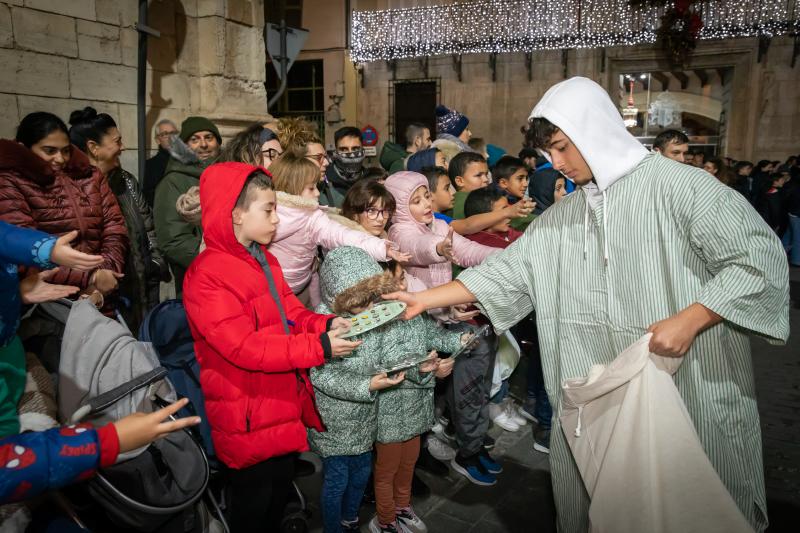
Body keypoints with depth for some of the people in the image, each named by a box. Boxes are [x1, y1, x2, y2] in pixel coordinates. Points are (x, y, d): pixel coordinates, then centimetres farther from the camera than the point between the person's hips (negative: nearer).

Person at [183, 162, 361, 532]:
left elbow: (291, 314, 9)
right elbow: (245, 348, -28)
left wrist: (326, 324, -12)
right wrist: (320, 347, -29)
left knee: (281, 491, 24)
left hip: (282, 405, 8)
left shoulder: (264, 260, 7)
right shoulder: (208, 276, -22)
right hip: (248, 418, -8)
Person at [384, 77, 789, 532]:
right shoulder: (561, 217, 8)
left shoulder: (678, 185, -10)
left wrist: (689, 320, -22)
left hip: (692, 391, -5)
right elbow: (506, 271, 9)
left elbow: (761, 260, -13)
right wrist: (427, 299, 5)